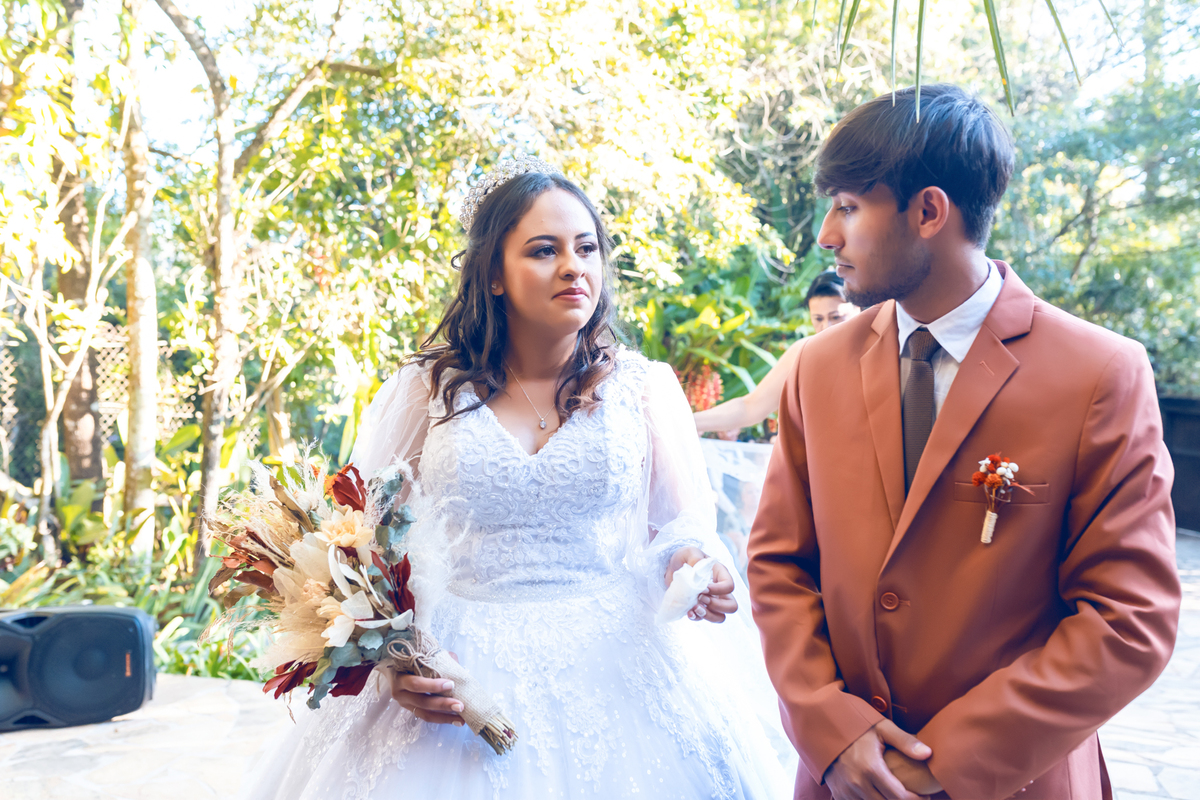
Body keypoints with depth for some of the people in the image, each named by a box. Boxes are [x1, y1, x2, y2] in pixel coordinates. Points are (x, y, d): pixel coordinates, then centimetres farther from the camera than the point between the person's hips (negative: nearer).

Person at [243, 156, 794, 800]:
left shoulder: (645, 388, 6)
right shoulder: (425, 391, 4)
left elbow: (685, 527, 6)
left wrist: (691, 563, -18)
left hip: (613, 673, 0)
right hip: (454, 679, 0)